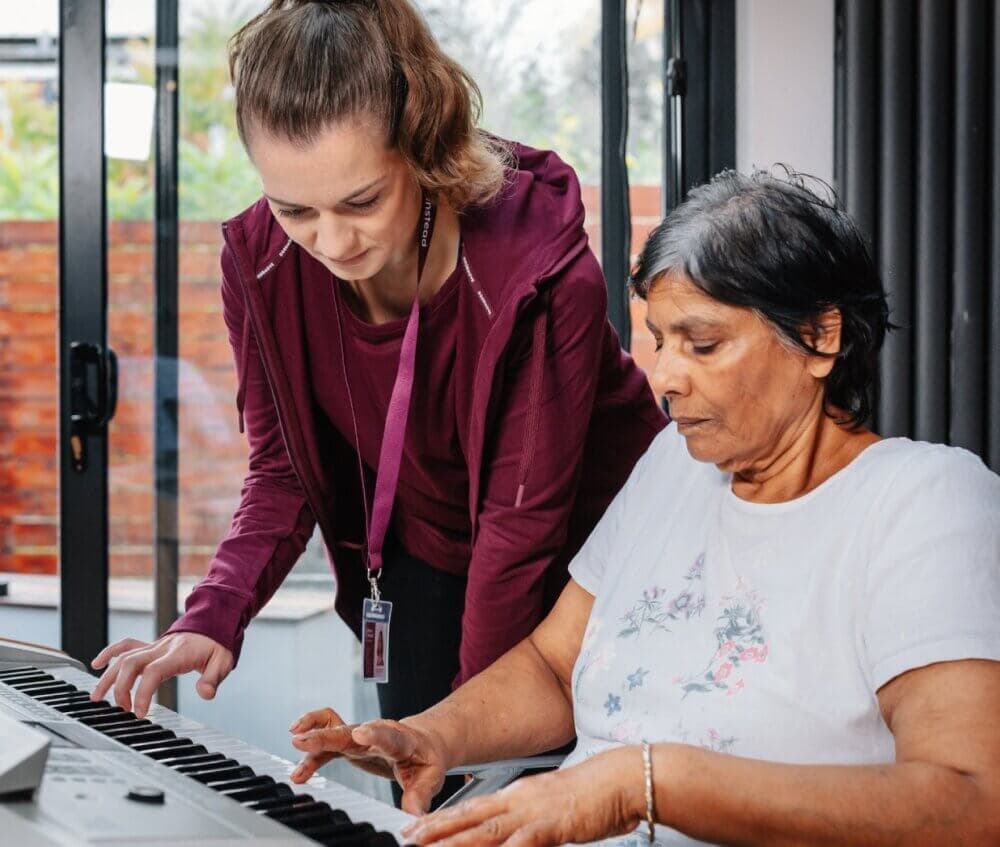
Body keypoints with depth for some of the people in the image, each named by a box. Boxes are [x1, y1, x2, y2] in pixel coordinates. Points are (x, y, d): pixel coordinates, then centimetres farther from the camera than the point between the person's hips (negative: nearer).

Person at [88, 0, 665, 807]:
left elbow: (522, 520, -25)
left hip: (579, 558, -4)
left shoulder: (543, 267, -32)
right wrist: (213, 619, -23)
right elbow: (283, 470, -7)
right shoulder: (260, 258, -17)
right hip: (426, 560, 4)